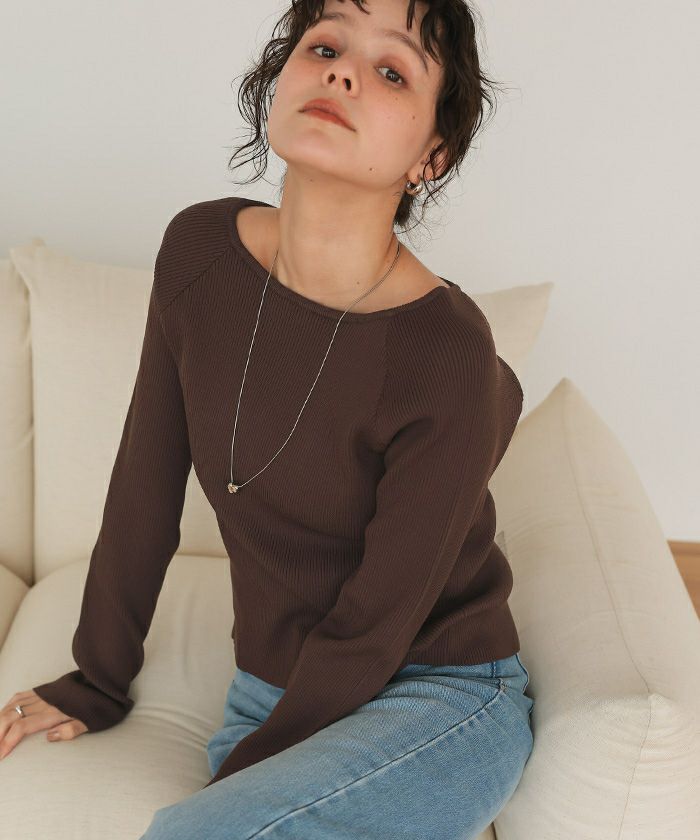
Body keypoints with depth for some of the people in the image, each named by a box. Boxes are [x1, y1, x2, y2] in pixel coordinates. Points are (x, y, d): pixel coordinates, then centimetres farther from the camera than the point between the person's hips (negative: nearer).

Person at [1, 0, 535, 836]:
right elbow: (145, 485, 1)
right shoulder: (201, 250, -9)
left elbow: (372, 632, -15)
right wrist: (96, 681, 11)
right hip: (272, 688, 5)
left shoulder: (448, 358, -25)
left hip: (442, 699, -4)